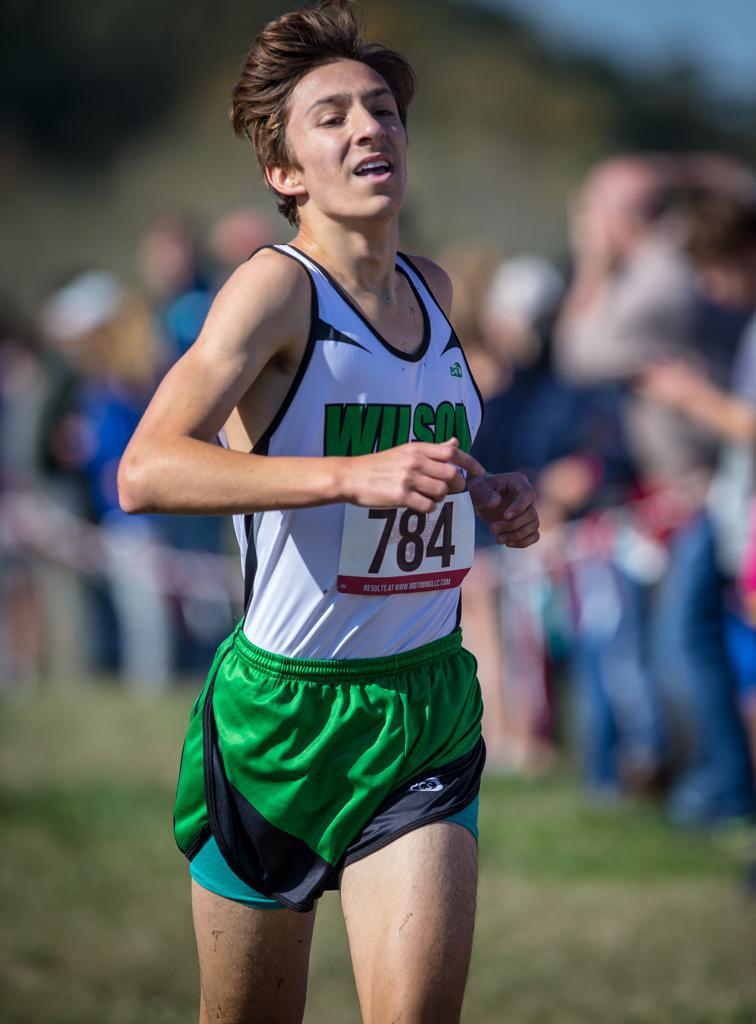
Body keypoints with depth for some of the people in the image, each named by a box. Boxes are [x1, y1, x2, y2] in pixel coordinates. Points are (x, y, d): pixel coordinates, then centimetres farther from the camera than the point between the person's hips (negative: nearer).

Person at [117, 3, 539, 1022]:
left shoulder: (432, 289, 8)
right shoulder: (277, 286, -13)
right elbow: (145, 471, -29)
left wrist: (489, 494, 7)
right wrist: (355, 475, -38)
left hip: (429, 716, 4)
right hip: (282, 709, -4)